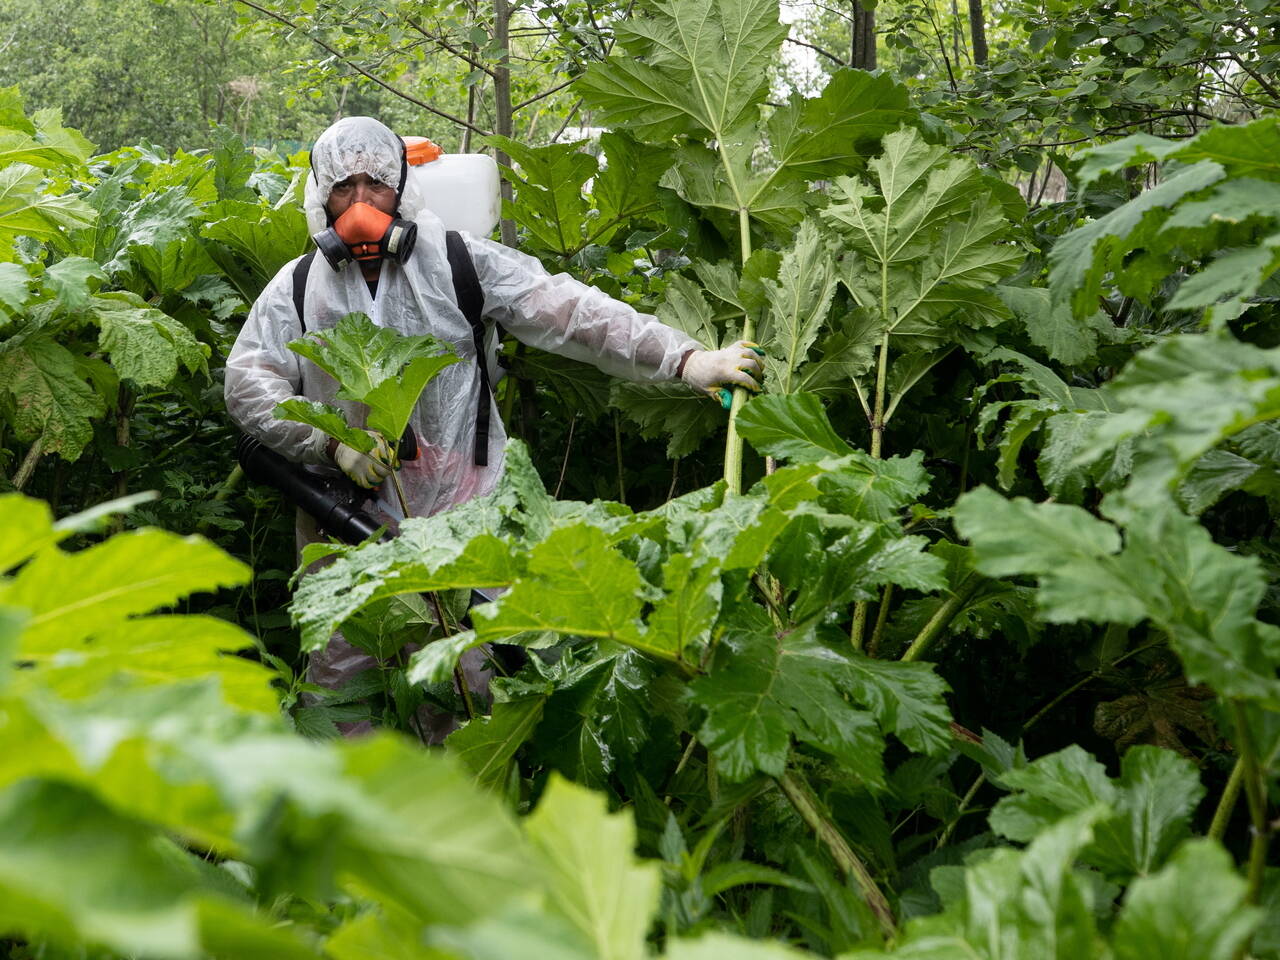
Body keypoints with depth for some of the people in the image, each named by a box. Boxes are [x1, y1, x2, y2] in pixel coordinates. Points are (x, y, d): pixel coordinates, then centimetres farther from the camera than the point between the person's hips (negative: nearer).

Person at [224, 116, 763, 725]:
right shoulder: (297, 288, 5)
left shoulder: (459, 264, -1)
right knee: (338, 676, 7)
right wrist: (332, 443, -13)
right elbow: (248, 384, 2)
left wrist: (685, 359, -18)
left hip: (456, 515, -1)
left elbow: (565, 312, -8)